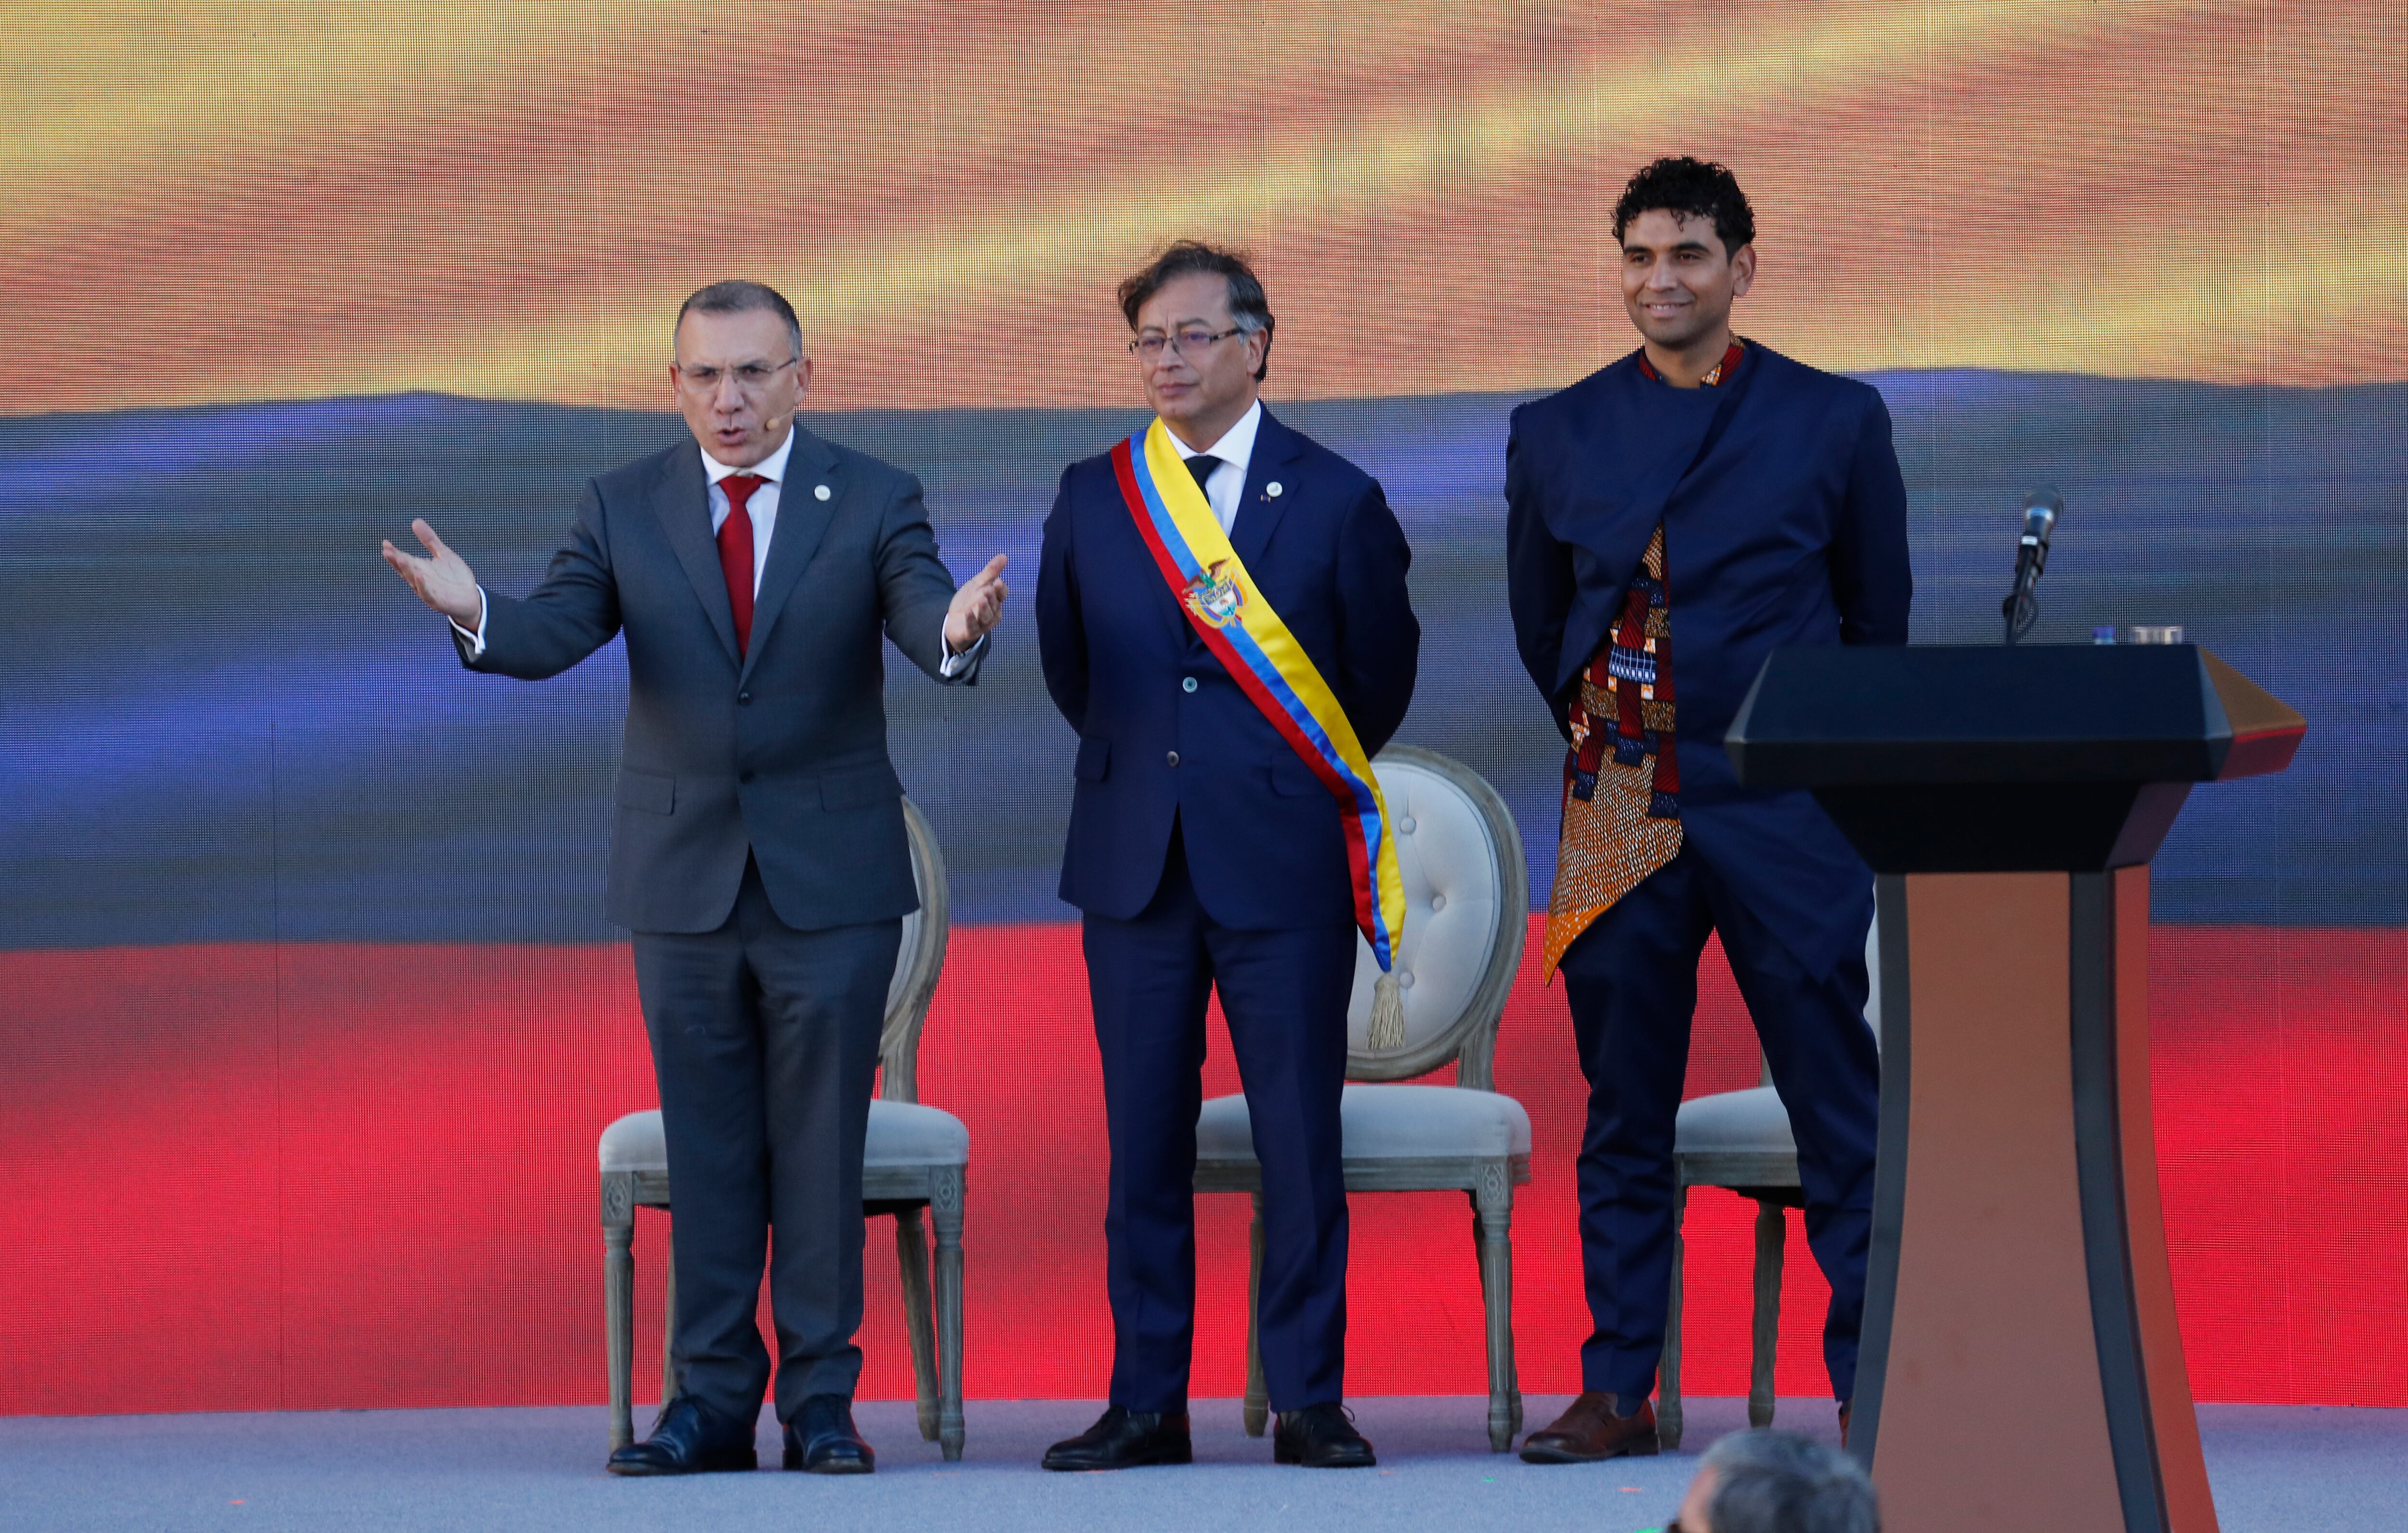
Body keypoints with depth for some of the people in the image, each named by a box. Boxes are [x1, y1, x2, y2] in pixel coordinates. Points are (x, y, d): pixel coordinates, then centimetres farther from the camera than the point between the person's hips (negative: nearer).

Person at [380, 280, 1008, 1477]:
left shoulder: (872, 502, -1)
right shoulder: (623, 507, 4)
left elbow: (923, 622, -17)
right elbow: (555, 634, -10)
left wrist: (958, 630, -42)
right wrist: (477, 617, -32)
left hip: (830, 876, -2)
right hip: (684, 875, 2)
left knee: (821, 1143, 1)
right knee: (707, 1147, 6)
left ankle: (821, 1402, 7)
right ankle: (714, 1401, 12)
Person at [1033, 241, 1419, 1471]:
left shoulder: (1334, 499, 1)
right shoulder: (1093, 497, 8)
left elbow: (1382, 670, 9)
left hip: (1284, 860, -2)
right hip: (1135, 858, 2)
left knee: (1300, 1137, -2)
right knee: (1143, 1139, 4)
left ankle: (1308, 1402, 6)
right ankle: (1147, 1404, 10)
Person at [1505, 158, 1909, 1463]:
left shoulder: (1834, 422, 2)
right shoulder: (1556, 436, 7)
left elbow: (1876, 620, 11)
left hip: (1786, 813, -2)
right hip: (1620, 817, 2)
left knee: (1838, 1106, -1)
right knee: (1623, 1115, 5)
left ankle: (1872, 1387, 4)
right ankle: (1618, 1391, 11)